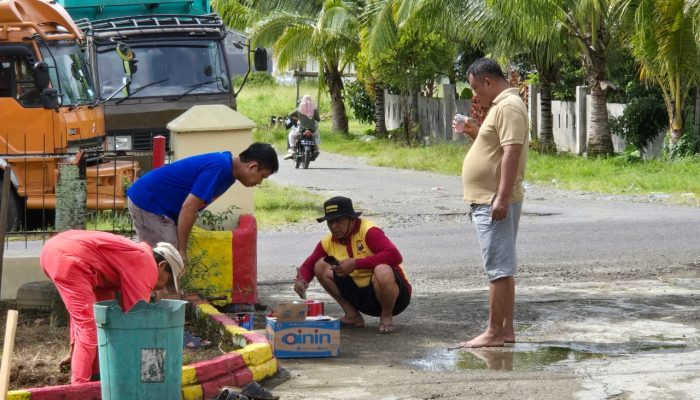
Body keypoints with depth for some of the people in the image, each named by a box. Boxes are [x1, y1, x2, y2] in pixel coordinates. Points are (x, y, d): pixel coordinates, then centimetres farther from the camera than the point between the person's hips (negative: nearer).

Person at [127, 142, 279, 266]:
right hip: (147, 203, -10)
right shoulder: (219, 168, -23)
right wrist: (182, 250, -19)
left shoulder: (227, 170, 8)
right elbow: (188, 208, -26)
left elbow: (190, 208, 16)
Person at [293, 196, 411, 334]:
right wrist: (302, 281, -17)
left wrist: (356, 263, -33)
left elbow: (395, 256, -33)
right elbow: (308, 266, 8)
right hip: (362, 294, 6)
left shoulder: (368, 231, -20)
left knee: (382, 271, -39)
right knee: (321, 266, -5)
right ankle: (352, 316, 4)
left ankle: (386, 317, -9)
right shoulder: (328, 242, 0)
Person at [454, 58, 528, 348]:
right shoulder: (500, 105, 19)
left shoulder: (509, 106, -14)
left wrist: (501, 198, -28)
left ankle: (495, 333, -9)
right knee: (502, 269, 12)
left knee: (498, 269, -9)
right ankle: (506, 329, 15)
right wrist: (474, 132, 14)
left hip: (496, 202, -11)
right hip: (489, 201, 11)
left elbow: (512, 152, -23)